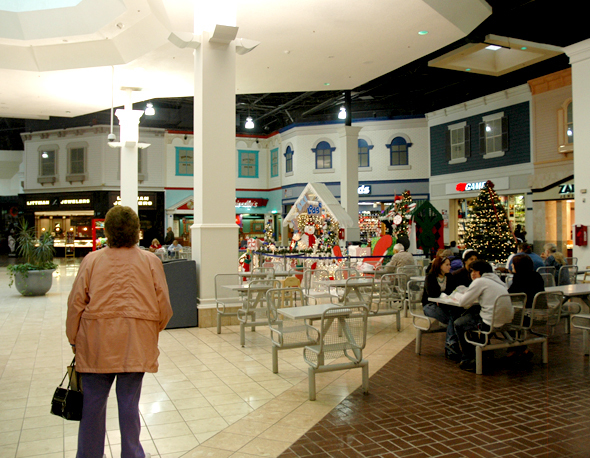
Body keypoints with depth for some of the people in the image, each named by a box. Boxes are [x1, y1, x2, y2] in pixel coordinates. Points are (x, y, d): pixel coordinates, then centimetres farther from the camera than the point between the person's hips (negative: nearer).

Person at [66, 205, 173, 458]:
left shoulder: (91, 260, -2)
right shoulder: (151, 261, -3)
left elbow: (75, 303, 1)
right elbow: (163, 306, -2)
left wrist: (73, 339, 14)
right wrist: (152, 332, 16)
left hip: (97, 343, 1)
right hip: (136, 344, 0)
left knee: (93, 402, 14)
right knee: (129, 402, 9)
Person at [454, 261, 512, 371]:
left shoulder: (480, 281, -9)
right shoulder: (496, 279, 16)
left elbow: (463, 302, -6)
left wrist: (459, 296, 16)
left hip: (492, 324, -8)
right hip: (506, 322, 9)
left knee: (458, 324, 11)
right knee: (472, 311, 25)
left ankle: (469, 360, 22)